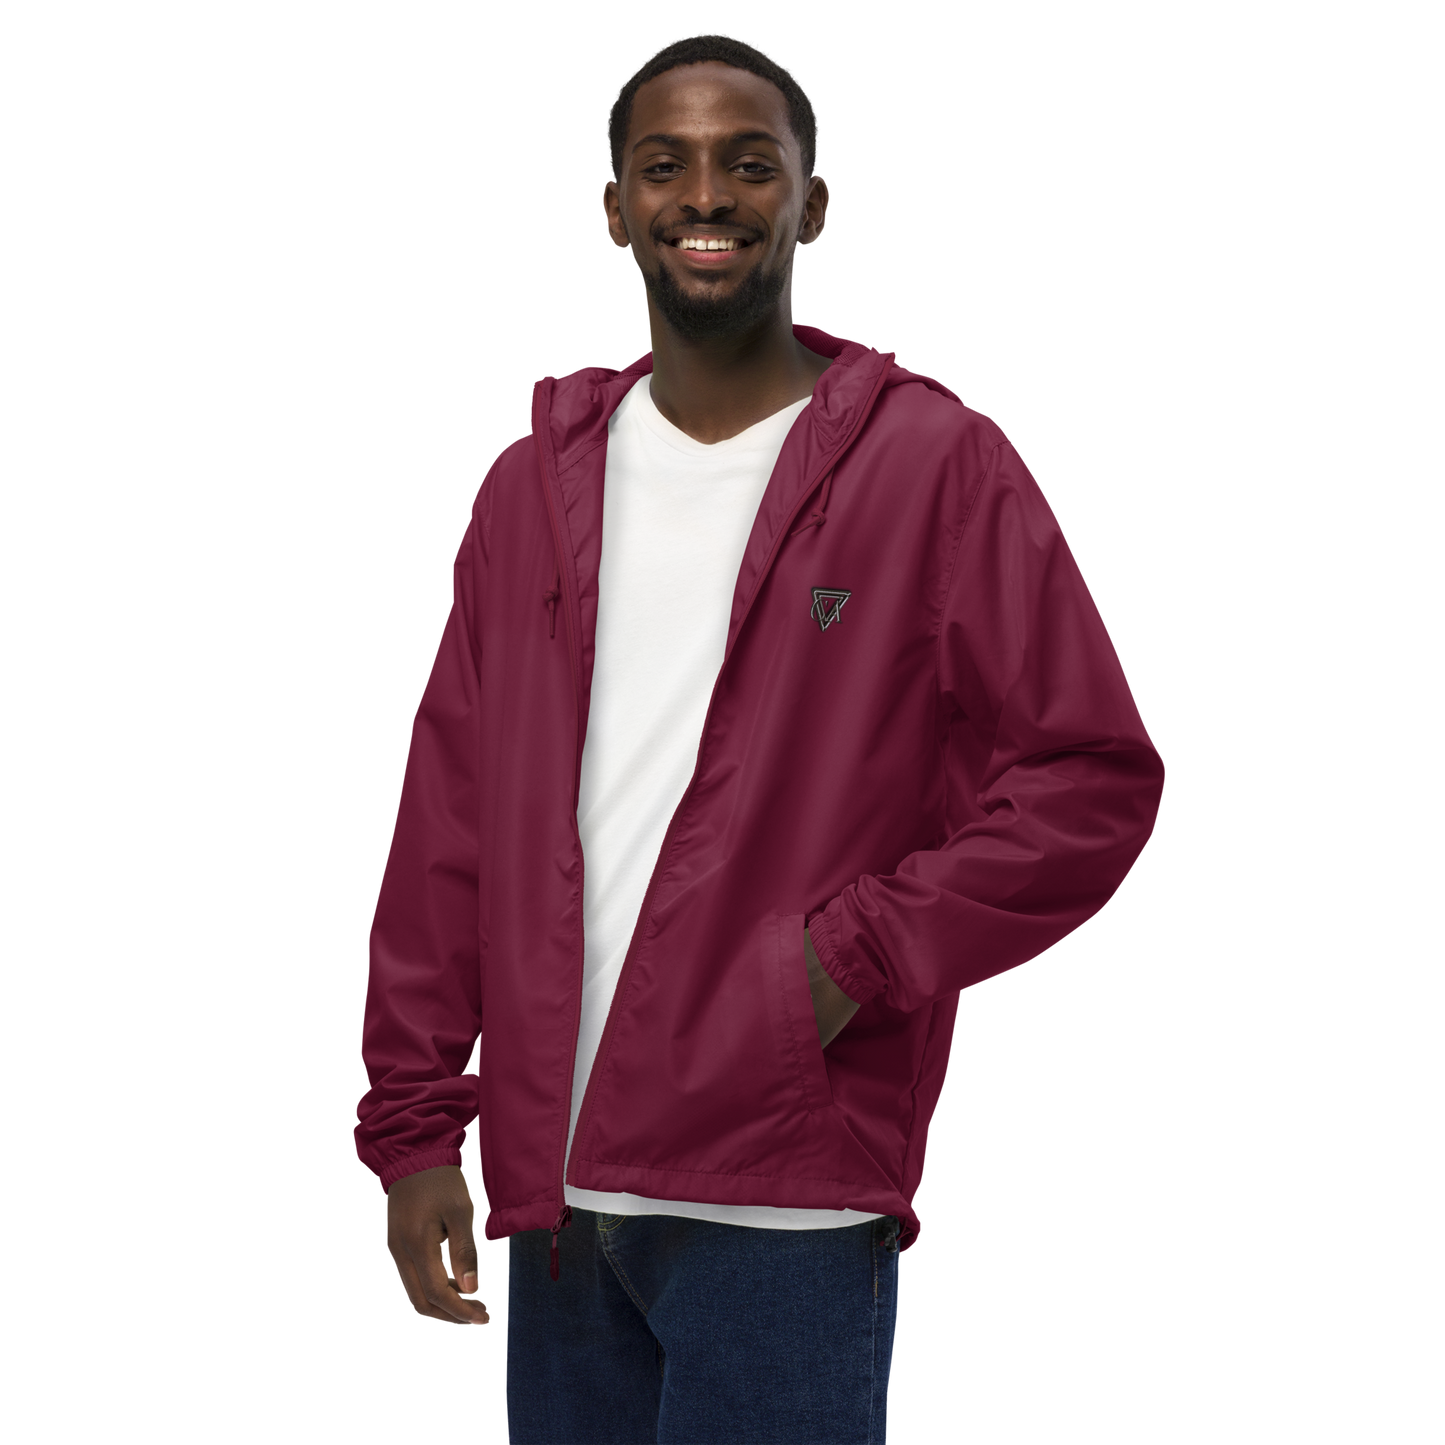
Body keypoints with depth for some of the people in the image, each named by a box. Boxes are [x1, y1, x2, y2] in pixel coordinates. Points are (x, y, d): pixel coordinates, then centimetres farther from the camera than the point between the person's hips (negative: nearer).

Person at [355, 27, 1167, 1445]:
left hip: (782, 1207, -4)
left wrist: (857, 958, -12)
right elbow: (445, 823, 11)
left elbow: (1096, 778, -4)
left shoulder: (938, 464, -1)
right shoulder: (533, 483, 12)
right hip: (549, 1188, 5)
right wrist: (414, 1127, 5)